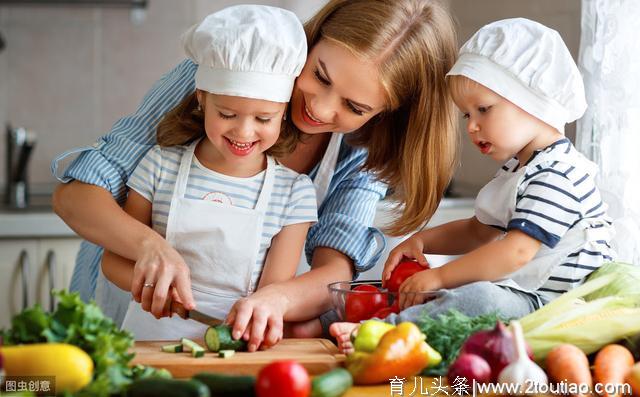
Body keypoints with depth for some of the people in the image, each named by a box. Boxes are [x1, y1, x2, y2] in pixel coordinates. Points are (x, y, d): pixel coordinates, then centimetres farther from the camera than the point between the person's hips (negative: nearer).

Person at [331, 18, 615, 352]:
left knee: (480, 297, -35)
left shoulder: (558, 174, -16)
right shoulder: (516, 169, 19)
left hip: (549, 306, -11)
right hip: (520, 291, 11)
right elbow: (478, 231, 30)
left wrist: (440, 277, -18)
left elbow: (515, 252, -23)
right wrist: (422, 240, 12)